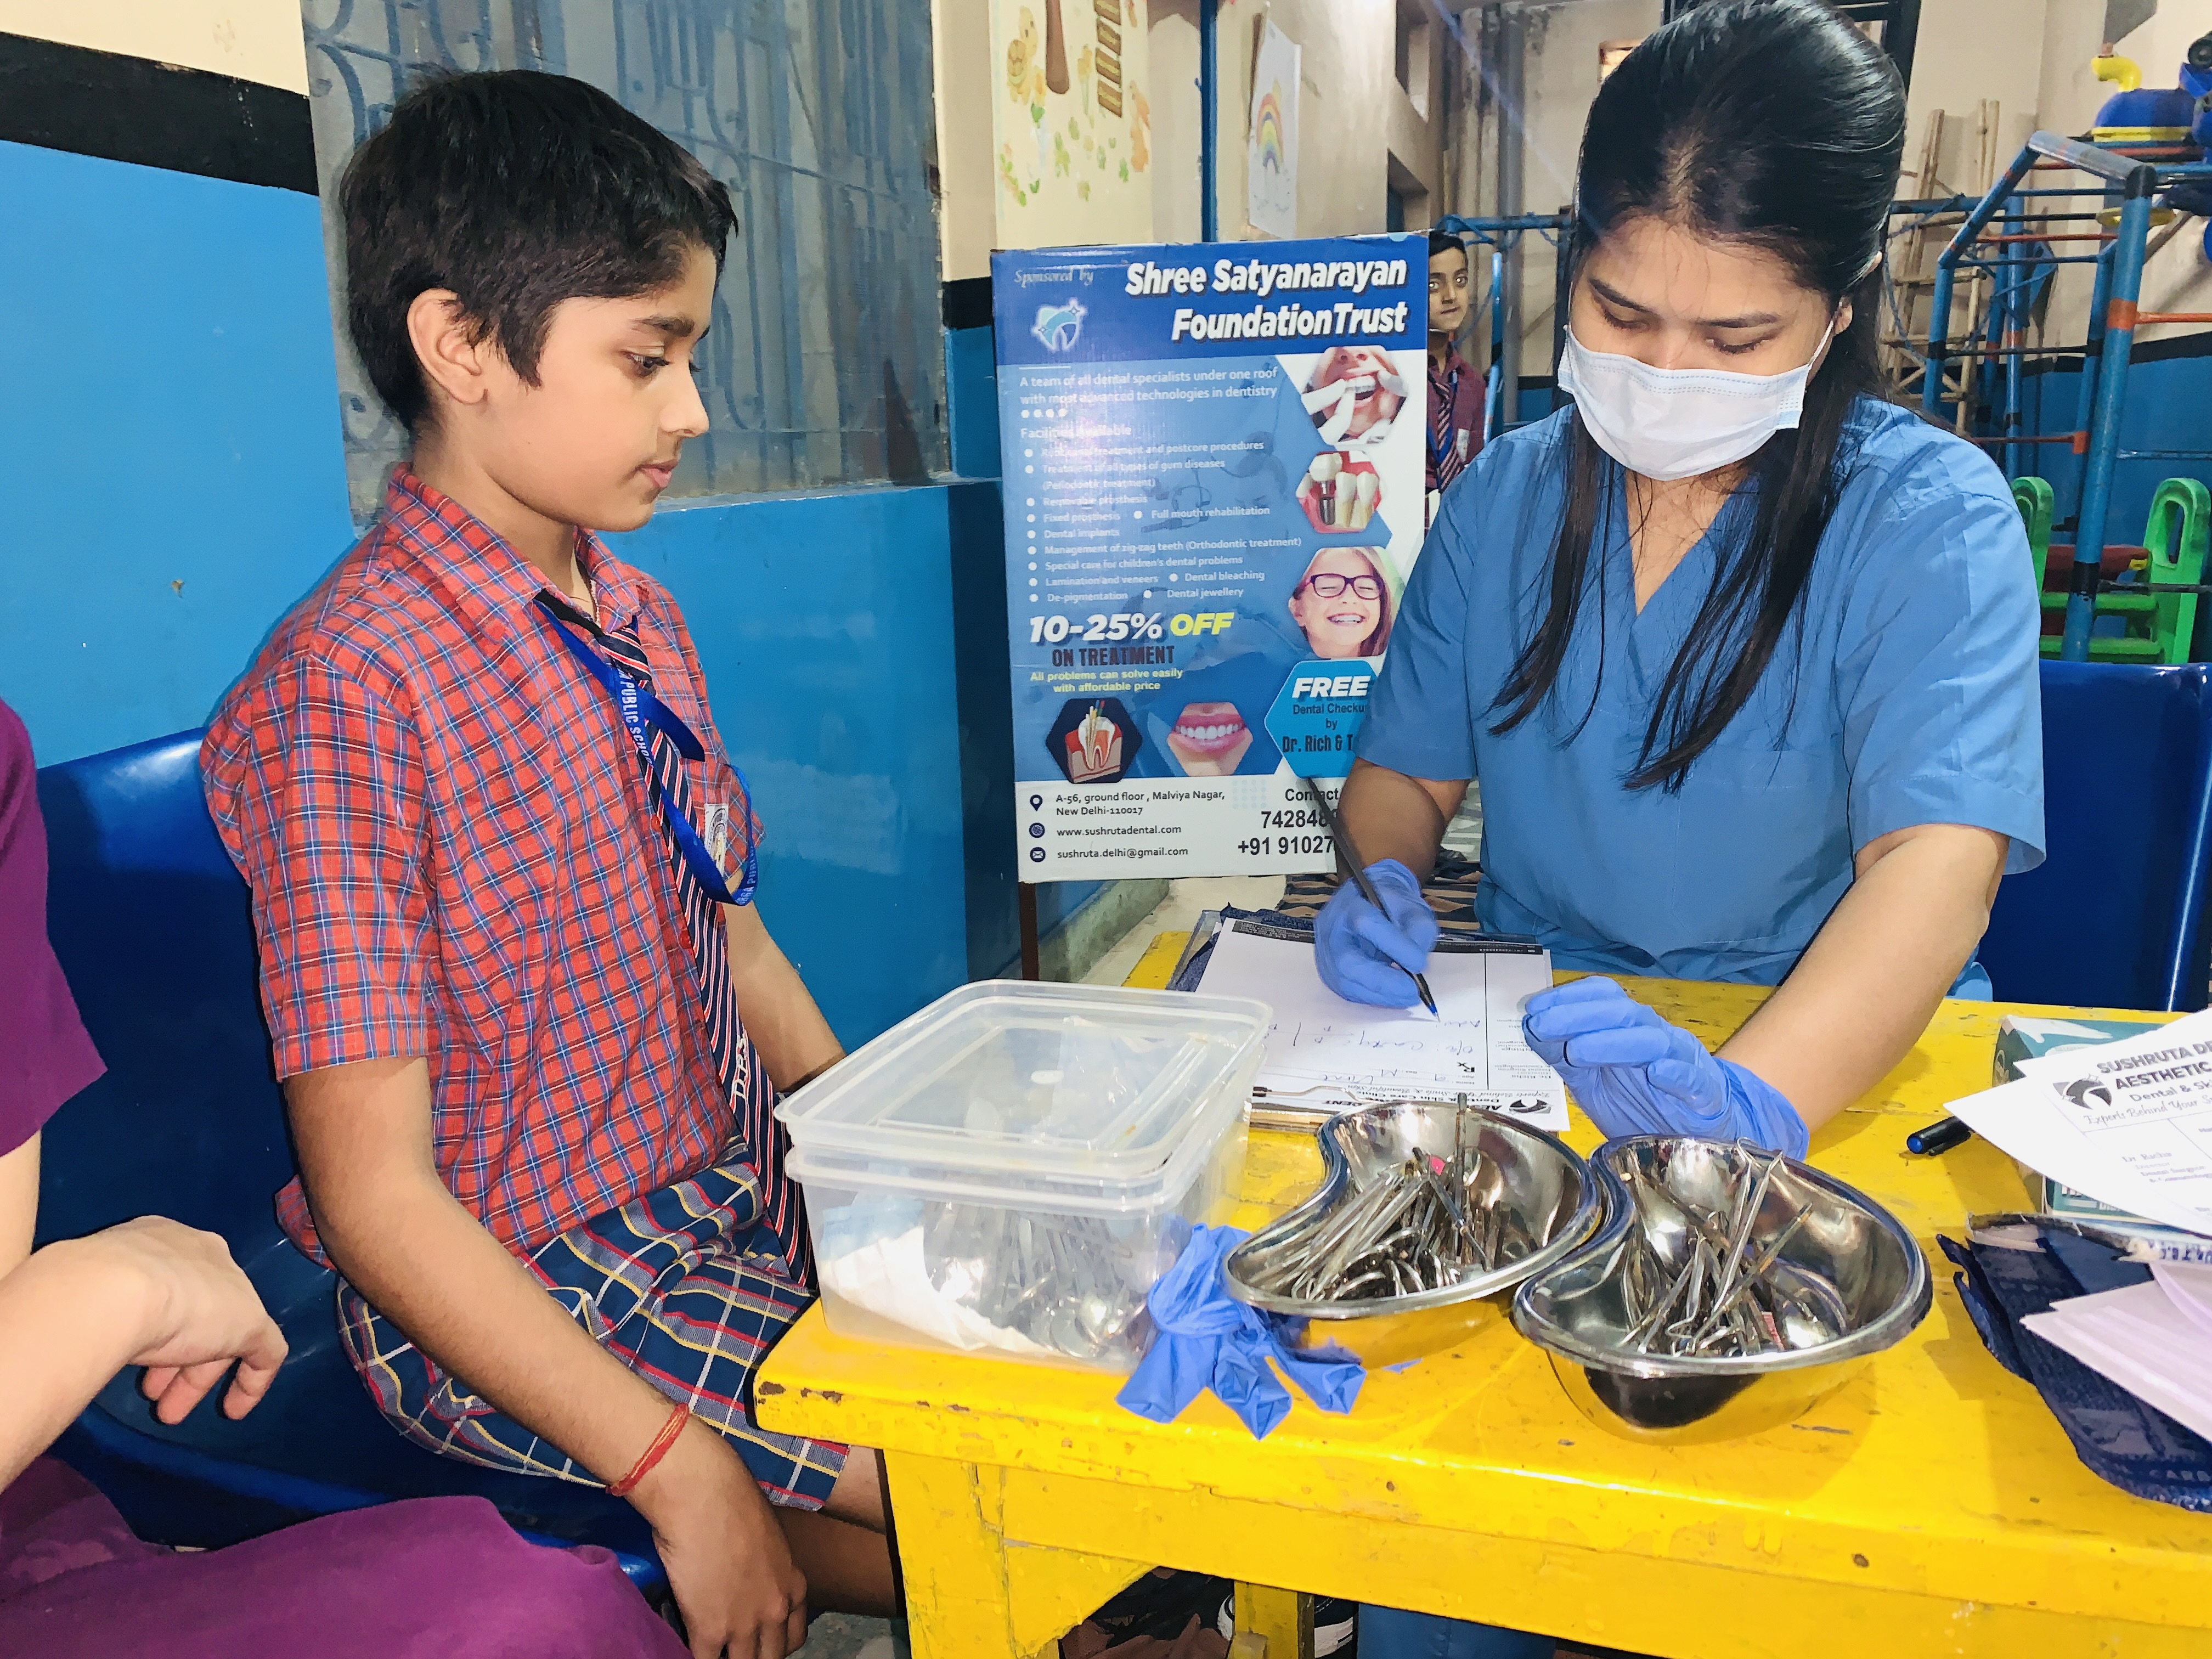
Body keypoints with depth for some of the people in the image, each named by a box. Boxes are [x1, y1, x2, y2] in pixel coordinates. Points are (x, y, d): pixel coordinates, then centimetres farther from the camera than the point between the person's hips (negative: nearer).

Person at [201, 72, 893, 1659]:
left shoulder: (642, 621, 6)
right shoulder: (351, 692, -19)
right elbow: (376, 1197, -19)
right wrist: (684, 1475, -19)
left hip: (755, 1191, 8)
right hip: (532, 1297, -7)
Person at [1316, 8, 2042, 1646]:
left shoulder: (1930, 518, -8)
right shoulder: (1507, 498, 4)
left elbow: (1941, 857, -22)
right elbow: (1407, 769, 10)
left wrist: (1756, 1098, -41)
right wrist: (1382, 886, -13)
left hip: (1842, 1069, -2)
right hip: (1526, 1043, 3)